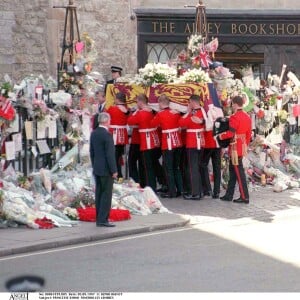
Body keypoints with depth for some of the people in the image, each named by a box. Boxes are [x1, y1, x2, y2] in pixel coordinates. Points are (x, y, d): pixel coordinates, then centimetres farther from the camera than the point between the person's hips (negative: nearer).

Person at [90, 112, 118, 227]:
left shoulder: (94, 134, 7)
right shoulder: (107, 135, -18)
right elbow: (110, 154, -19)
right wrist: (114, 170, -14)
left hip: (97, 169, 8)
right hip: (106, 170, -8)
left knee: (99, 193, 11)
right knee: (107, 194, -5)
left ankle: (99, 218, 15)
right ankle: (103, 219, -7)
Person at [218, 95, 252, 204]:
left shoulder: (234, 117, -17)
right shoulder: (247, 117, 10)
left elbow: (230, 133, -22)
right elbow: (249, 133, 15)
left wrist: (219, 136, -8)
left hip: (235, 148, -9)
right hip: (242, 146, 9)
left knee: (238, 171, -6)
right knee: (232, 170, 15)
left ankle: (244, 197, -5)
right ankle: (229, 195, 21)